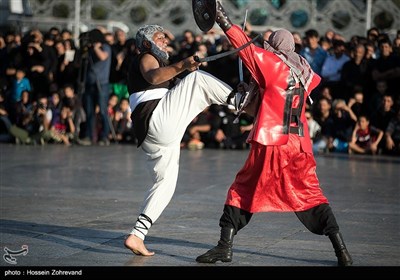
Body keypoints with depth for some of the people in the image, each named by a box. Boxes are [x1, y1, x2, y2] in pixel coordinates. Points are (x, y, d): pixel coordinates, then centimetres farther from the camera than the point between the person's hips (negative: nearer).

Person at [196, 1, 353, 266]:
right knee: (310, 195, 11)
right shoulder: (306, 72, 11)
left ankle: (225, 246, 5)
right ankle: (342, 250, 2)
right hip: (300, 145, 5)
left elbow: (246, 46, -9)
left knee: (243, 191, 8)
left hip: (271, 145, -5)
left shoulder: (272, 64, -6)